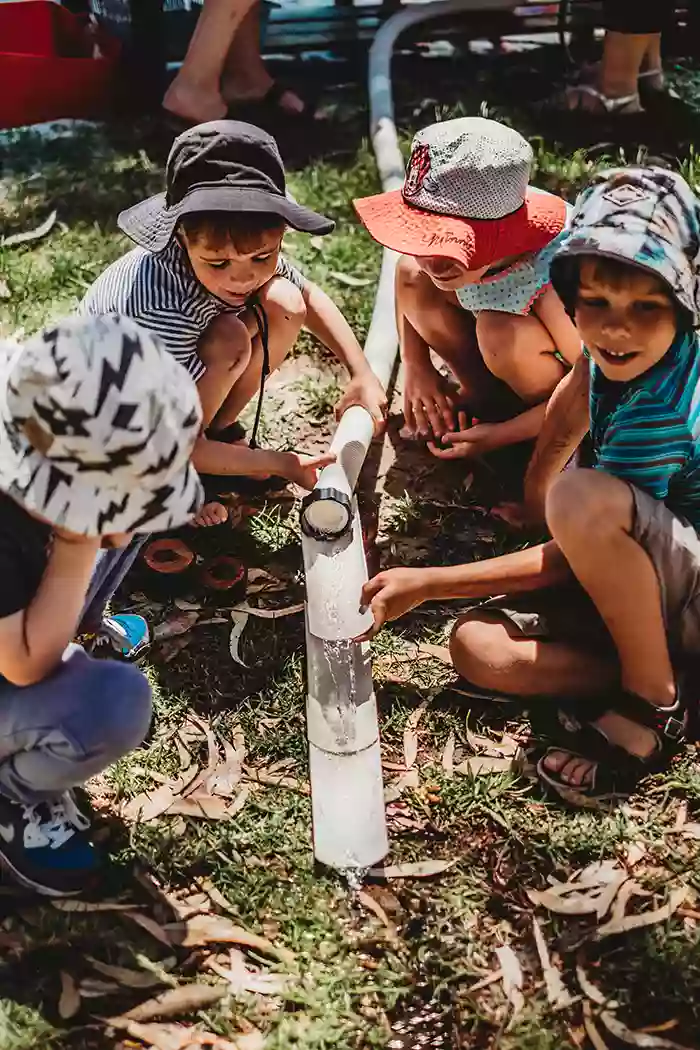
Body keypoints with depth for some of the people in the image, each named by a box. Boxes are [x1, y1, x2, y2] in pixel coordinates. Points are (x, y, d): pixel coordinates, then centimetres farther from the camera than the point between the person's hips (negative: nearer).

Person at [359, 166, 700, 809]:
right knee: (478, 646, -10)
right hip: (644, 585, 7)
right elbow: (568, 421, 16)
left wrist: (427, 583, -20)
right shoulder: (618, 352, -7)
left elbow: (570, 559, -23)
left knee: (585, 497, -37)